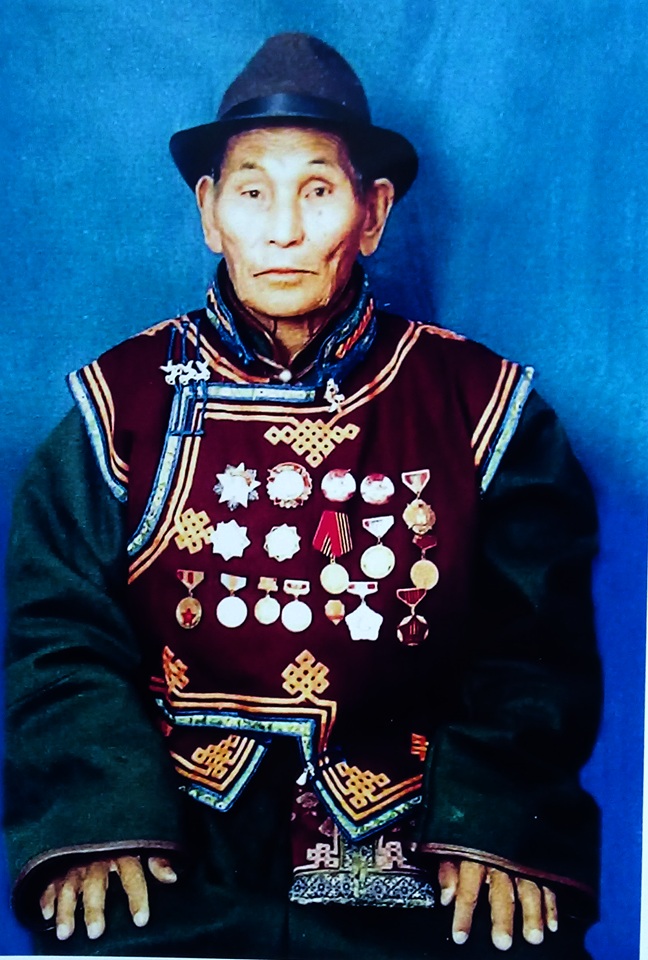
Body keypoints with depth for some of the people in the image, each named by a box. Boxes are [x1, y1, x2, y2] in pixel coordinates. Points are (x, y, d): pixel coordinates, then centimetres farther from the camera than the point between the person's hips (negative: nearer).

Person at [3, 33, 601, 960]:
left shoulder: (477, 401, 5)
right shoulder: (127, 396, 5)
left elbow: (538, 643, 3)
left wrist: (498, 827, -10)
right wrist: (99, 818, -12)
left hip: (411, 845, 1)